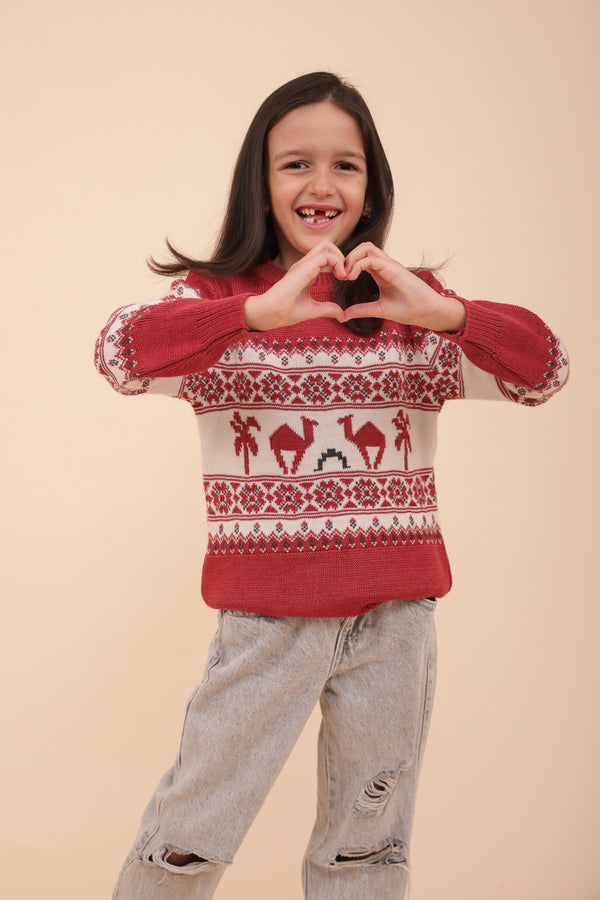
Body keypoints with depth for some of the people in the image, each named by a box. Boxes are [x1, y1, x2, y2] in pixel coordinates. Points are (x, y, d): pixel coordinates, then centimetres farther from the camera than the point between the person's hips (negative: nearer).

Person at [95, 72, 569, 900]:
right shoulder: (219, 297, -1)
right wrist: (261, 312, -34)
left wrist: (443, 312, -23)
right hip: (268, 614, -2)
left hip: (397, 616, 3)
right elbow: (122, 355, -20)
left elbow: (543, 371, -5)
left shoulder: (411, 307, 6)